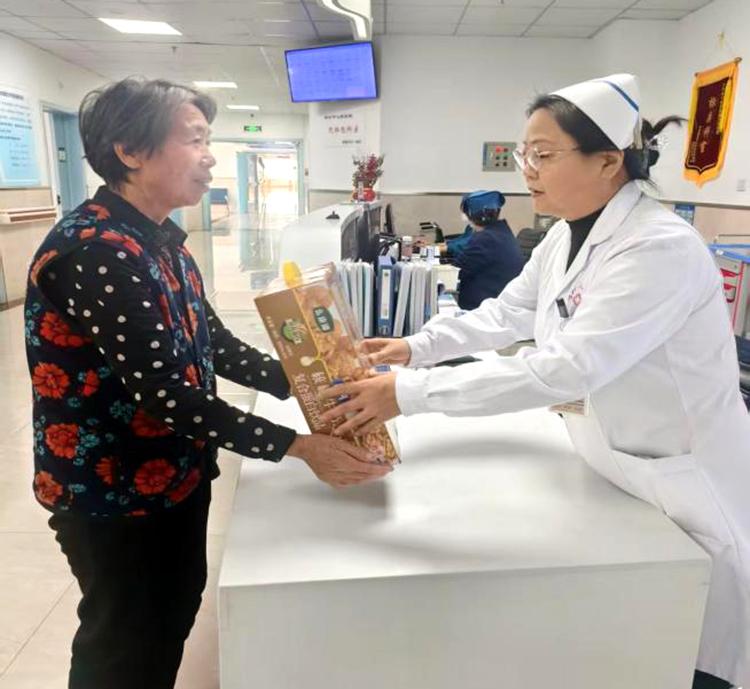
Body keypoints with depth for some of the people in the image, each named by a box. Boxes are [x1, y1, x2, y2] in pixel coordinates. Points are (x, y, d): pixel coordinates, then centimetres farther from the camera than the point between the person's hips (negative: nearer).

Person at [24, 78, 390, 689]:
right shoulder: (95, 251, -27)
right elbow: (166, 395, -30)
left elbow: (215, 344, 5)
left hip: (174, 474, 9)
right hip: (114, 492, -8)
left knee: (175, 617, 25)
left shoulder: (162, 241, 4)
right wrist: (300, 446, -27)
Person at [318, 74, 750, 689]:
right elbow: (506, 313, 4)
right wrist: (414, 346, -9)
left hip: (687, 488, -7)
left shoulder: (661, 248, -30)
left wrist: (410, 393, -37)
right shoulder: (569, 236, -2)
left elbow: (563, 369, -38)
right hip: (615, 471, 8)